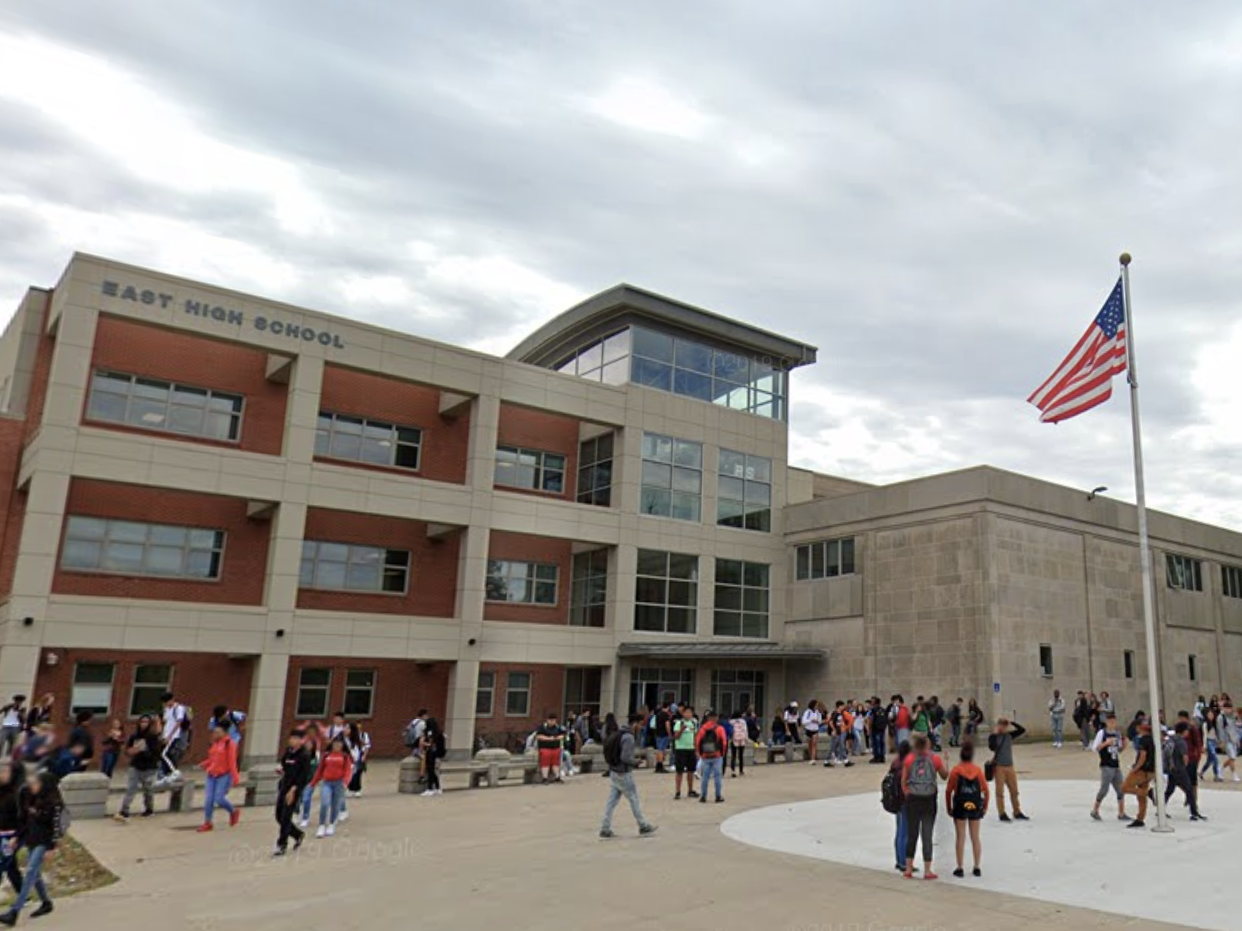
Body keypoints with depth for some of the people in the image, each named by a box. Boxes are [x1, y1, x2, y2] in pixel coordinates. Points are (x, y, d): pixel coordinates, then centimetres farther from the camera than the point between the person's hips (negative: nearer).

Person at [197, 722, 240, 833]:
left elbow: (232, 762, -12)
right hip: (212, 775, 7)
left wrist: (235, 777, -14)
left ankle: (234, 812, 16)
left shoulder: (230, 744, -9)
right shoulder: (214, 744, 12)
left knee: (219, 799, -11)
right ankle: (207, 823, 14)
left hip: (224, 776, -6)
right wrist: (204, 765, 4)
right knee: (209, 799, 2)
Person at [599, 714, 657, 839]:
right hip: (624, 774, -8)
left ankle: (605, 829, 9)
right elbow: (625, 757, -24)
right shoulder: (628, 737, -20)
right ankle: (643, 826, 16)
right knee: (634, 799, 5)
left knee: (611, 801, 9)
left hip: (613, 772, 8)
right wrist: (634, 762, -7)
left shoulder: (618, 733, 9)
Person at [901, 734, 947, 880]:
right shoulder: (934, 759, -7)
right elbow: (944, 775, 6)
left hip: (912, 799, 1)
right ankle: (927, 871, 7)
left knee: (911, 834, 10)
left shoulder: (909, 759, -5)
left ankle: (908, 869, 14)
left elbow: (903, 781, -3)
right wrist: (946, 760, 18)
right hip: (929, 800, -1)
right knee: (927, 835, 5)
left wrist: (906, 794, 9)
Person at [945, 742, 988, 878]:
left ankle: (960, 869, 7)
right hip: (975, 807, 2)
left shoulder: (955, 770, -6)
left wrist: (948, 808, 4)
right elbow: (985, 790, 1)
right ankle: (977, 868, 17)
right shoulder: (978, 770, -1)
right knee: (975, 838, 13)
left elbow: (948, 790, -6)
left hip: (960, 807, -2)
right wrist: (985, 807, 13)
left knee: (961, 838, 4)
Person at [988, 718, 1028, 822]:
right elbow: (992, 747, -24)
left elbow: (1022, 730, 2)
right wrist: (995, 734, -21)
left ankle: (1017, 812, 24)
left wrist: (1012, 723, -6)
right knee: (1000, 791, 1)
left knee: (1014, 790, 12)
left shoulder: (1009, 735, 6)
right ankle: (1002, 814, 9)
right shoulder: (993, 736, -8)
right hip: (999, 767, -5)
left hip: (1010, 766, 5)